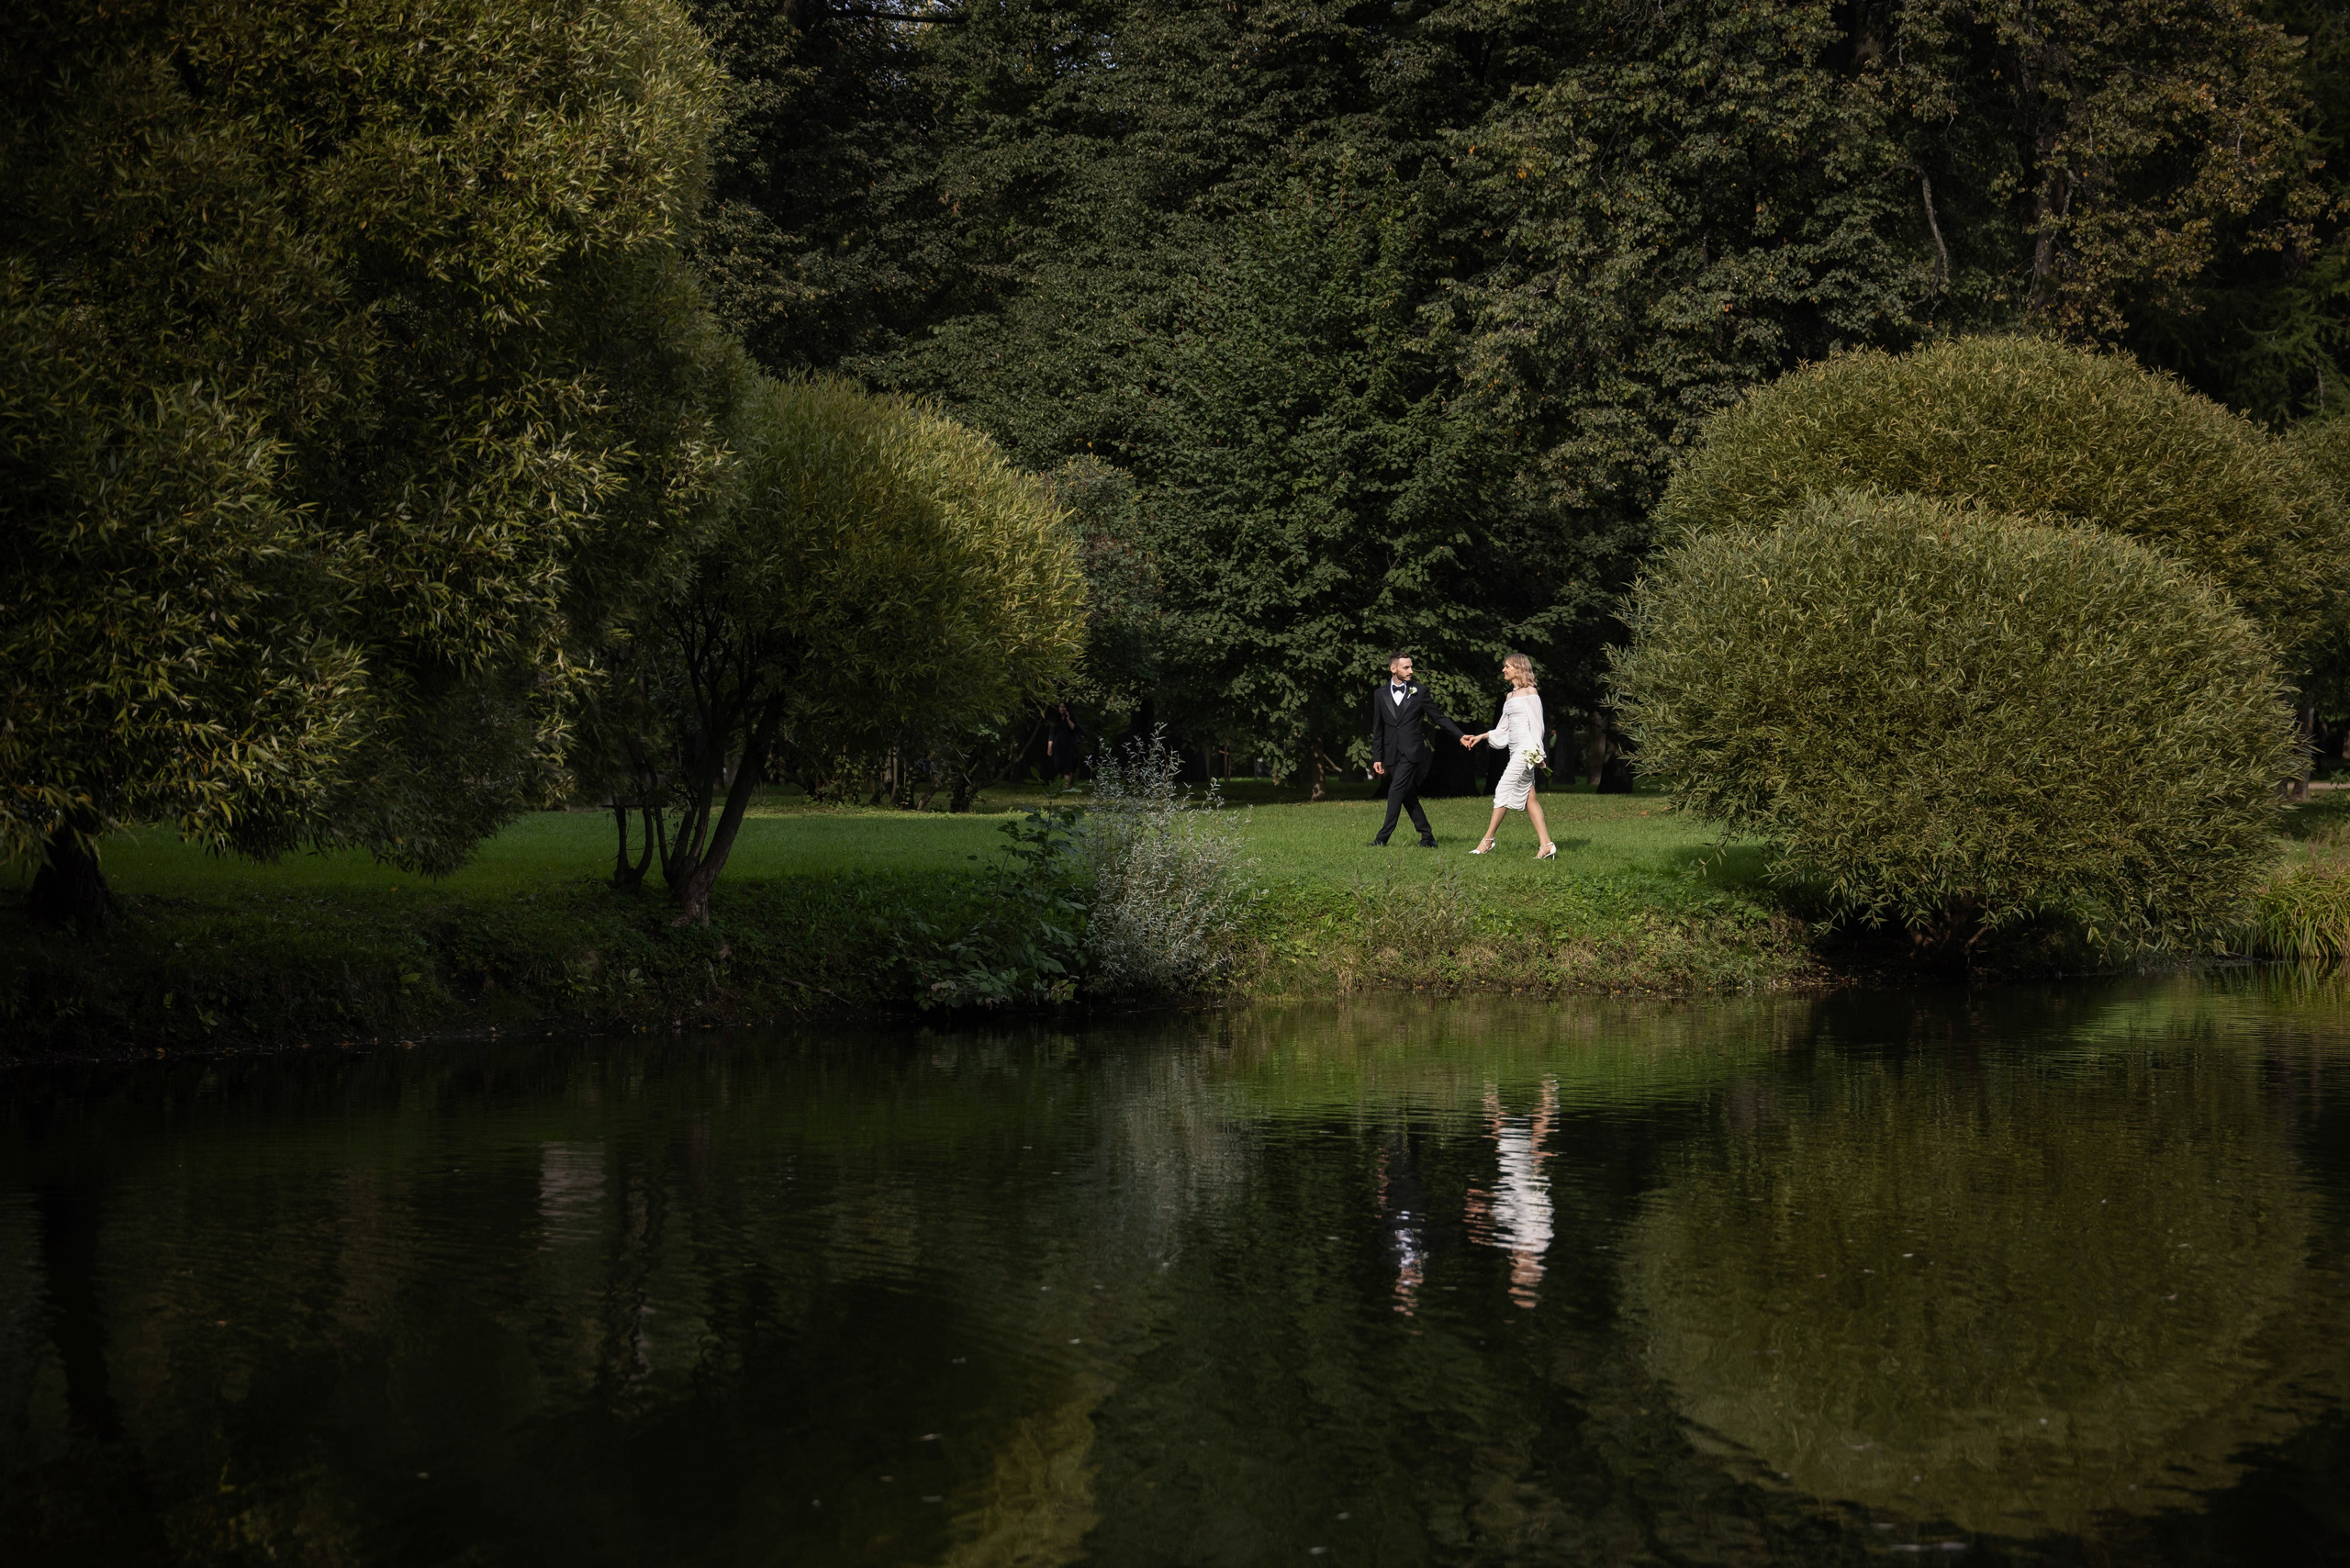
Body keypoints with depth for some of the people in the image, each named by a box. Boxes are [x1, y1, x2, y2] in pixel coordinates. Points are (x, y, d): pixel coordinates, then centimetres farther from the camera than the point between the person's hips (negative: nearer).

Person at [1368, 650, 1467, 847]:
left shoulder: (1419, 691, 3)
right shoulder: (1380, 694, 9)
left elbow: (1439, 717, 6)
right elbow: (1377, 729, 11)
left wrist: (1460, 736, -1)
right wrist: (1377, 758, 8)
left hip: (1412, 752, -3)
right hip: (1392, 754, 3)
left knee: (1396, 791, -13)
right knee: (1408, 796, 5)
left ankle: (1384, 837, -12)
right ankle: (1427, 837, 13)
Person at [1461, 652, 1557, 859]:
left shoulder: (1530, 693, -3)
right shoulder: (1511, 696, 20)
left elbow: (1536, 725, -9)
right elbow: (1502, 731, 24)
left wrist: (1534, 751, -15)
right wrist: (1480, 737, 16)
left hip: (1525, 749, -9)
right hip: (1515, 750, 9)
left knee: (1503, 791, -10)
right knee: (1528, 798, 2)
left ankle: (1488, 841, -7)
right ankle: (1547, 845, -3)